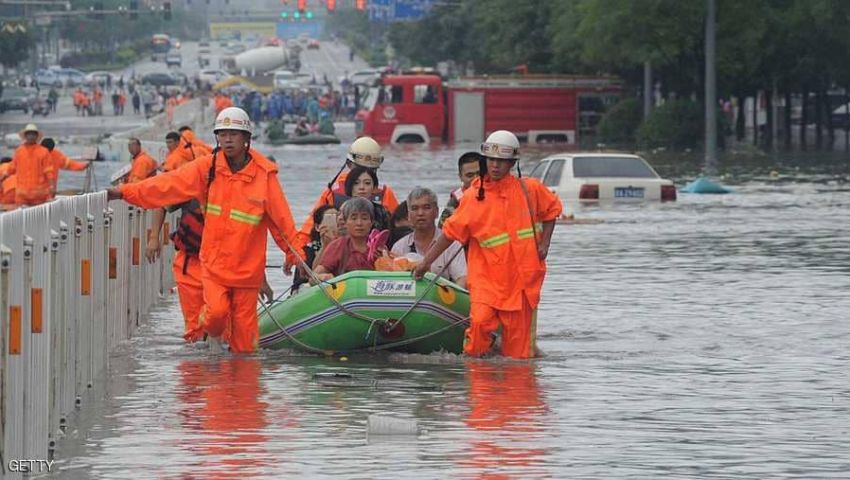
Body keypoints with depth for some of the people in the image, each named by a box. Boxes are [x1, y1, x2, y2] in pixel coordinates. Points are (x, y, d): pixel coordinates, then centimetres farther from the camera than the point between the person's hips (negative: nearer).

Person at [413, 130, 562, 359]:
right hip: (487, 274, -1)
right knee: (481, 321, -21)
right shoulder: (474, 198, 0)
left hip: (522, 275, 1)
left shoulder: (530, 189, 3)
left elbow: (551, 210, 19)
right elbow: (451, 231, 3)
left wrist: (544, 244, 7)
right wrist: (427, 262, 2)